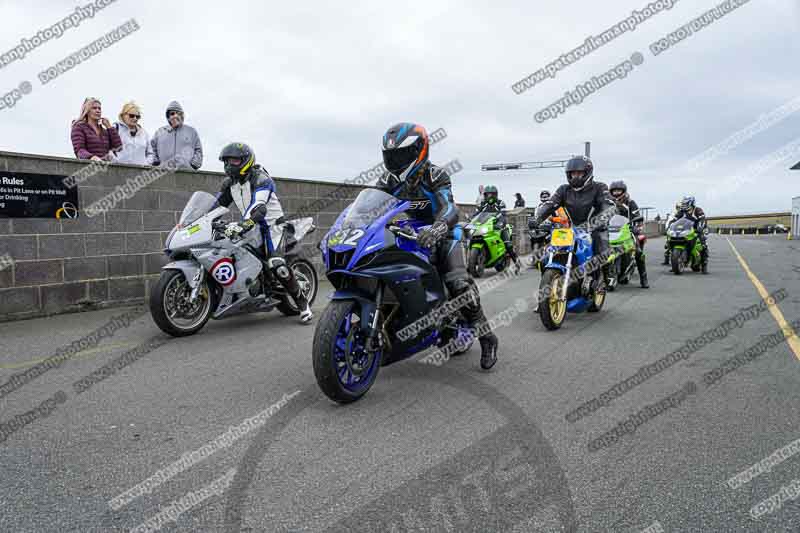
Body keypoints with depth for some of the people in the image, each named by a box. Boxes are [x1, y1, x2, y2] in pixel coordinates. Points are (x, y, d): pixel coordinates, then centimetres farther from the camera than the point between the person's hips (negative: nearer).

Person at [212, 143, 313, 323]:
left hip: (271, 224, -8)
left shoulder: (260, 179, -19)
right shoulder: (230, 183, 8)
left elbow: (258, 207, -35)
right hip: (251, 226, 9)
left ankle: (303, 304, -13)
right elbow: (217, 204, 10)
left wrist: (242, 225, -51)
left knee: (277, 266, -24)